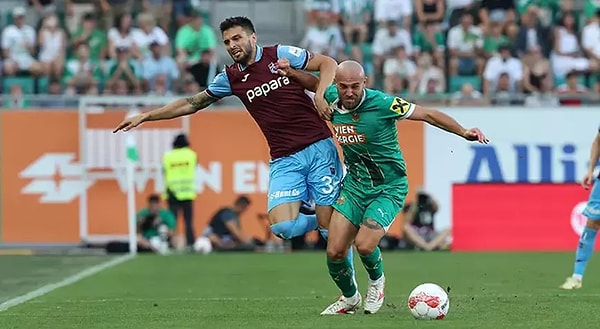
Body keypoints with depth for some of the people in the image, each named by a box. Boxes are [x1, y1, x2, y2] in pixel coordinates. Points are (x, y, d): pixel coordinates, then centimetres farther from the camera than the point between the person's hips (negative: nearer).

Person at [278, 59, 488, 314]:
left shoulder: (381, 103, -22)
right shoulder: (333, 99, -5)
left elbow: (428, 115, -16)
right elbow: (316, 83, 20)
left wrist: (464, 133, -25)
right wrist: (292, 73, 3)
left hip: (389, 188, -5)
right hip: (354, 186, 5)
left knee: (364, 244, -24)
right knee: (334, 251, -4)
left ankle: (377, 281, 12)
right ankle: (349, 298, 26)